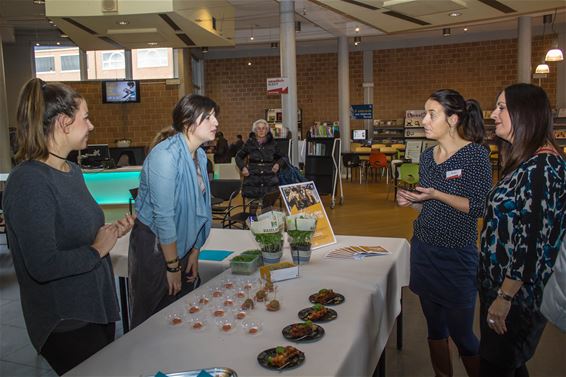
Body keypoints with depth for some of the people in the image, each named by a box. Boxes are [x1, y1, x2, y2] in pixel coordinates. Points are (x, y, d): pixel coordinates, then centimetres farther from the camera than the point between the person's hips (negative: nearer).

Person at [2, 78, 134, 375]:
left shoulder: (73, 171, 6)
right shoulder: (29, 182, -23)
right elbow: (43, 266, -30)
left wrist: (111, 232, -1)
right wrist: (97, 249, -17)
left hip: (97, 307, 9)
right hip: (65, 324, -9)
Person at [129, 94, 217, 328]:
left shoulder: (200, 155, 3)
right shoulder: (166, 155, -23)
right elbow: (163, 216, -23)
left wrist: (194, 252, 8)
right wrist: (173, 266, -16)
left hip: (181, 244, 8)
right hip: (153, 245, -7)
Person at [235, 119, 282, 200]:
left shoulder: (272, 143, 9)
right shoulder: (250, 143, 7)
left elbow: (280, 158, 24)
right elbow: (239, 156, 18)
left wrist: (277, 164, 4)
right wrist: (242, 167, 3)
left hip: (270, 179, 0)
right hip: (253, 180, 0)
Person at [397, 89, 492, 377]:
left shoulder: (475, 155, -12)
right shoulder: (428, 156, 7)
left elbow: (479, 207, -15)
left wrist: (436, 194, -22)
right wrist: (411, 201, -4)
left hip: (457, 255, -6)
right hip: (423, 249, 6)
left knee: (461, 333, 5)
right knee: (435, 326, 17)